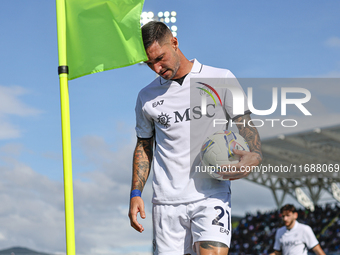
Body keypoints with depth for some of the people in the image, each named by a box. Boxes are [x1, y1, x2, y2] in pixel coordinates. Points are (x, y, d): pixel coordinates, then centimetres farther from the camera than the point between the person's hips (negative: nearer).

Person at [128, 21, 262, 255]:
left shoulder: (221, 79, 2)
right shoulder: (147, 97, 9)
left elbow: (244, 123, 7)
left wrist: (254, 155, -14)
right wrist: (136, 194, 9)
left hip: (212, 197, -2)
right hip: (167, 201, 3)